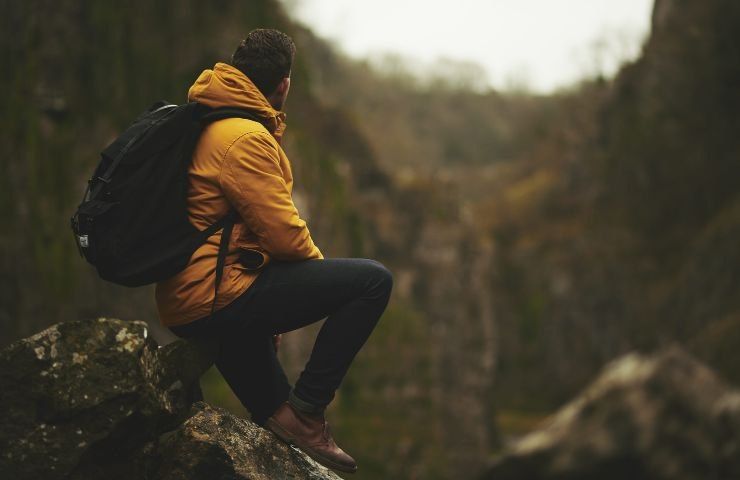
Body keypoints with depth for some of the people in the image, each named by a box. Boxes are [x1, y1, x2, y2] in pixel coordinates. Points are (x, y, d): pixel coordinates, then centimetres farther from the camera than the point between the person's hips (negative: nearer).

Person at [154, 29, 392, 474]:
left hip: (182, 305, 11)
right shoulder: (246, 137, -15)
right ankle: (306, 411, -7)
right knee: (373, 280, -12)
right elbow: (283, 233, -17)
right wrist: (320, 265, 3)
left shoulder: (208, 125, 16)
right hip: (218, 298, -11)